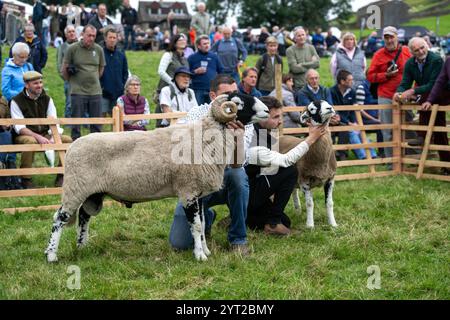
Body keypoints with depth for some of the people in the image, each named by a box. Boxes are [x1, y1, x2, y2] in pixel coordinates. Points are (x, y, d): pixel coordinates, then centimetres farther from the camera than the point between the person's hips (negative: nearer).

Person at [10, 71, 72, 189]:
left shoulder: (47, 99, 7)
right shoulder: (16, 101, -8)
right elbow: (19, 127, -17)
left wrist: (53, 138, -24)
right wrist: (38, 137, -32)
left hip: (44, 135, 5)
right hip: (24, 136, -5)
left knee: (67, 139, -17)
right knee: (31, 141, -39)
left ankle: (61, 176, -6)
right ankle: (26, 178, -25)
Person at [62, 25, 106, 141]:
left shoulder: (98, 49, 8)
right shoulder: (73, 48, -2)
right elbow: (64, 69, 3)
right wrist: (72, 81, 6)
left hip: (95, 91, 3)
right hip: (78, 91, -3)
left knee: (96, 123, 6)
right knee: (76, 122, 1)